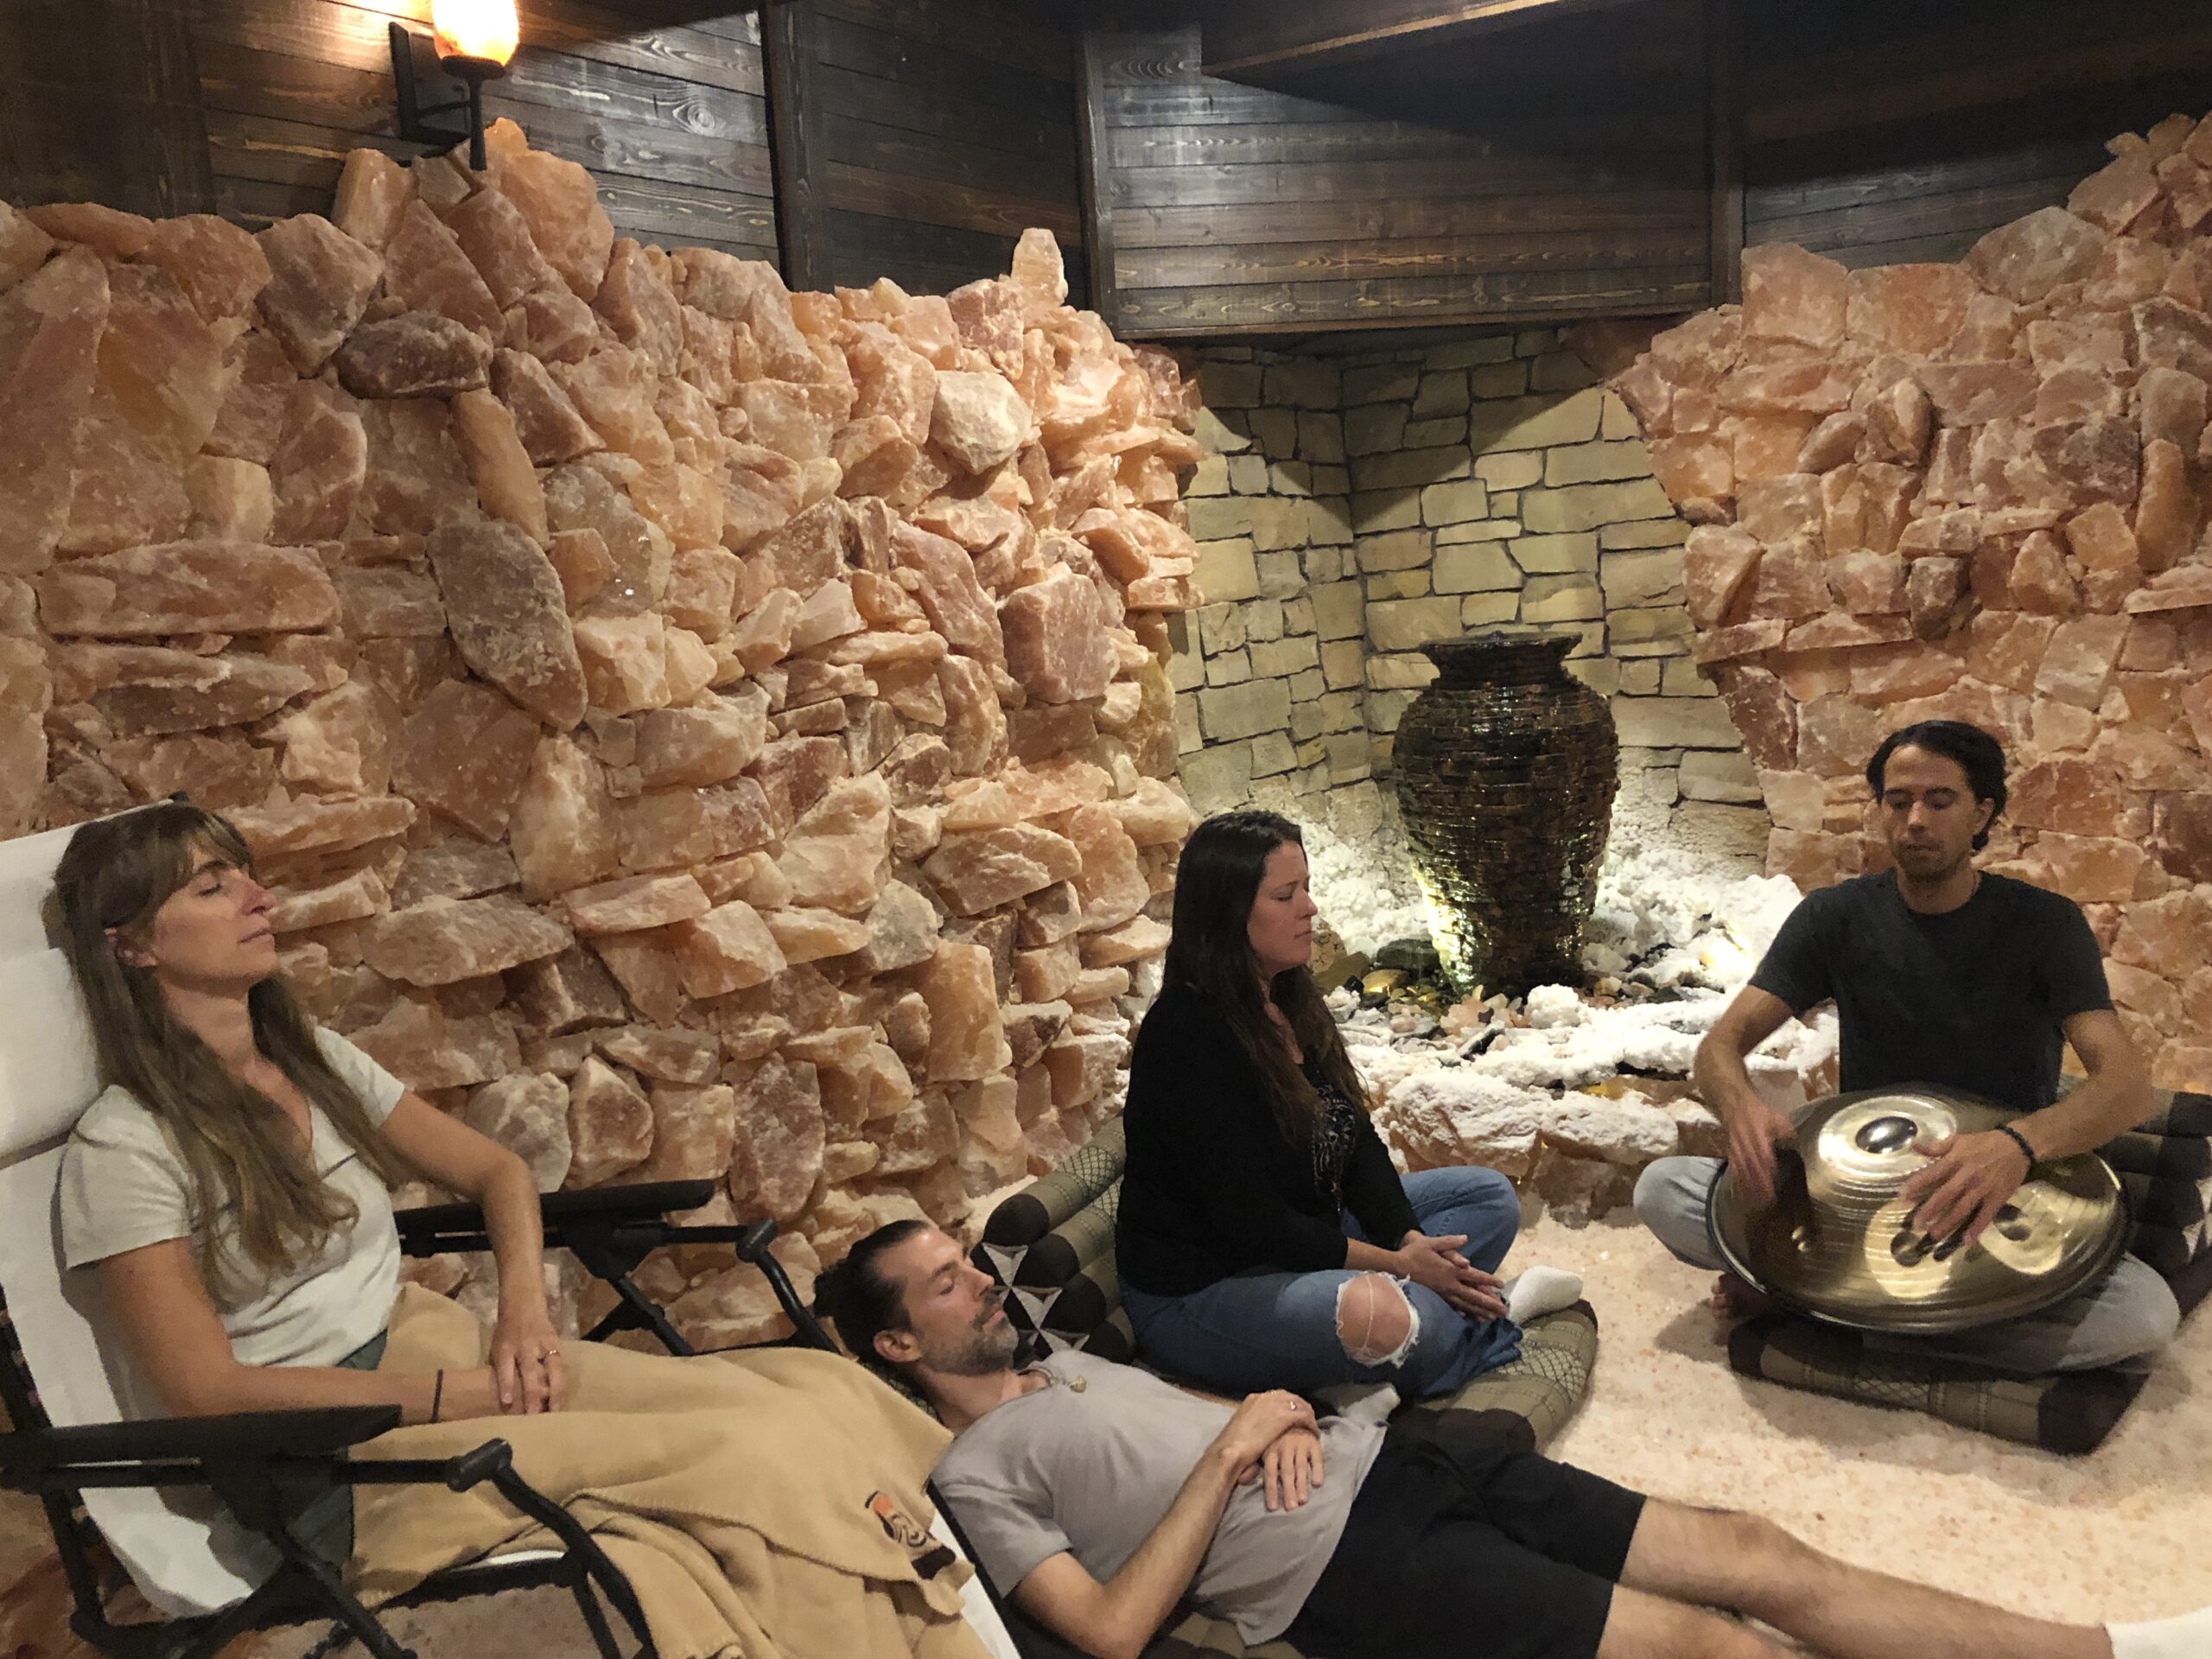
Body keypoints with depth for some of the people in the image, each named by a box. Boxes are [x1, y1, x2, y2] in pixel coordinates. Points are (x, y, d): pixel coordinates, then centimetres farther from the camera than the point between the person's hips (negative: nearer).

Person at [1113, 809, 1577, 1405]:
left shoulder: (1290, 999, 4)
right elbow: (1253, 1223, -25)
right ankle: (1491, 1319, -4)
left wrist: (1413, 1241, -11)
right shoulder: (1186, 1037, -25)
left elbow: (1356, 1139, 5)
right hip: (1198, 1286, -10)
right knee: (1379, 1318, -36)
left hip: (1305, 1236, 10)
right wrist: (1395, 1263, -18)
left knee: (1491, 1196, 11)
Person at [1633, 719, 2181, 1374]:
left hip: (2000, 1202, 0)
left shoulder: (2044, 925, -8)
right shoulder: (1836, 917, -3)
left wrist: (2020, 1145, -43)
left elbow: (2127, 1084, -20)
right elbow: (1723, 1041, -9)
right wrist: (1741, 1105, -36)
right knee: (1662, 1190, -21)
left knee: (2147, 1313, -32)